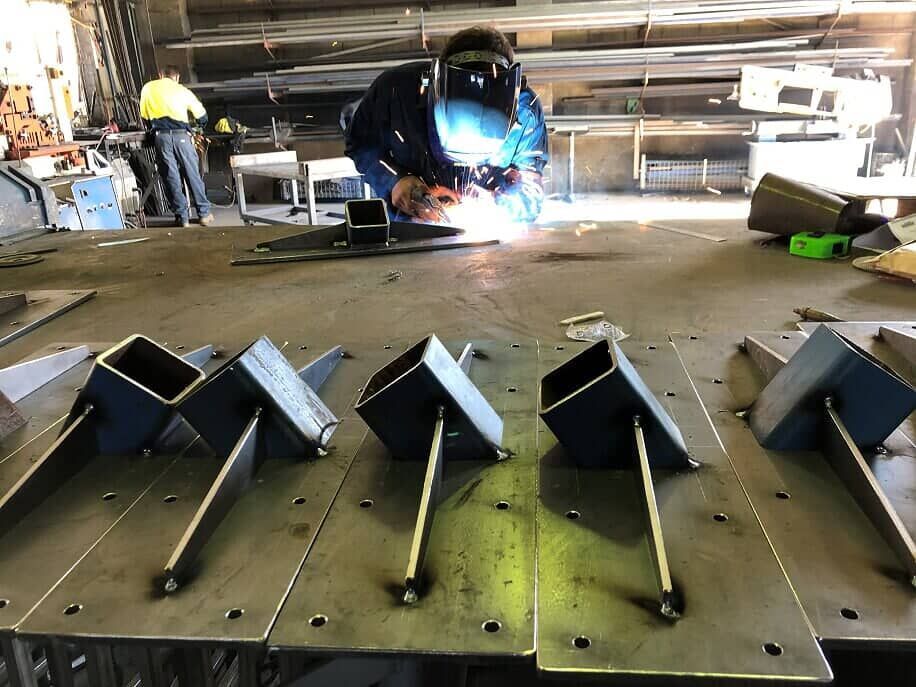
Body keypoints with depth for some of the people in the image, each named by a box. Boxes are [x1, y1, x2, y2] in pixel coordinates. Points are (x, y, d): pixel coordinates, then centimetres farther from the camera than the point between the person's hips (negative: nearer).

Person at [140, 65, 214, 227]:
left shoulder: (148, 88, 15)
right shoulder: (182, 90, 12)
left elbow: (144, 117, 18)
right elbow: (202, 116, 16)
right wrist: (200, 125, 36)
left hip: (160, 135, 1)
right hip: (181, 135, -1)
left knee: (171, 177, 4)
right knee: (193, 175, 7)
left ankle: (182, 217, 6)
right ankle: (204, 214, 10)